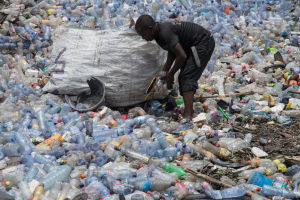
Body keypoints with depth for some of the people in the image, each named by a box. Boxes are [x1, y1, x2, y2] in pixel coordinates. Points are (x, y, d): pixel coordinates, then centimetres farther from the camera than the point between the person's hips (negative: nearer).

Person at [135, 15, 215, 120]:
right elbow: (172, 52, 12)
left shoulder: (165, 33, -29)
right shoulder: (159, 34, 2)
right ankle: (188, 110, 19)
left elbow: (182, 56, -28)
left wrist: (170, 74, -15)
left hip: (204, 43, -10)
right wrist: (165, 72, 4)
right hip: (192, 46, 10)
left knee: (187, 78, -16)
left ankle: (188, 115, -21)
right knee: (183, 78, 13)